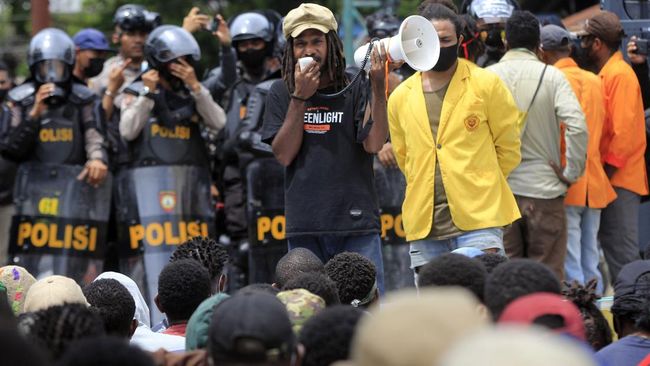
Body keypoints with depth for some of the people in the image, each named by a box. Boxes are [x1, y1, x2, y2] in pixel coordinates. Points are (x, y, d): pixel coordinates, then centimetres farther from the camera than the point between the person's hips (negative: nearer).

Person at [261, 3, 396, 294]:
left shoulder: (355, 88, 3)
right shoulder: (281, 93, 9)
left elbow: (373, 144, -8)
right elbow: (284, 155, 0)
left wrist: (378, 88, -17)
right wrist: (300, 97, -8)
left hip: (356, 224, -2)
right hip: (304, 226, 2)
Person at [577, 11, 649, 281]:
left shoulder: (620, 75, -14)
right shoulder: (605, 74, 14)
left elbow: (625, 133, -19)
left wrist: (607, 173, -17)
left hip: (620, 179, -10)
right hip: (609, 179, 10)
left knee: (621, 251, -8)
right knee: (612, 247, 11)